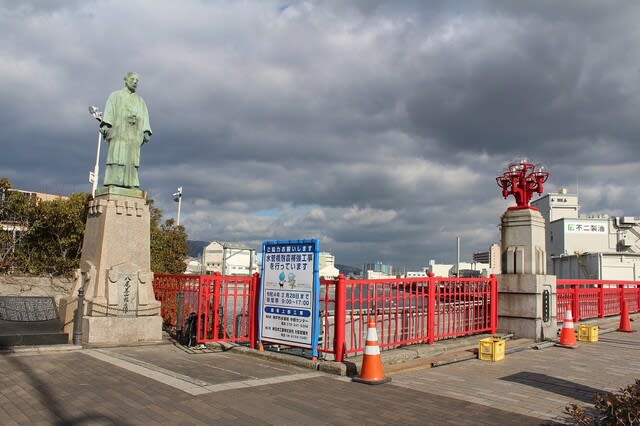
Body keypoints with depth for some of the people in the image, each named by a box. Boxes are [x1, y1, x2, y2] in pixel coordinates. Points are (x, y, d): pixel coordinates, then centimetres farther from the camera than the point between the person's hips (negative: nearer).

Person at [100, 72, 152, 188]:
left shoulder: (141, 101, 25)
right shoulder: (116, 95, 16)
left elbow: (144, 117, 14)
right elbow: (109, 110, 2)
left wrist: (146, 132, -2)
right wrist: (105, 125, -14)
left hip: (135, 133, 4)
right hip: (119, 130, -3)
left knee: (132, 158, -6)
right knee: (117, 156, -13)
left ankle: (130, 184, -12)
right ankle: (112, 184, -19)